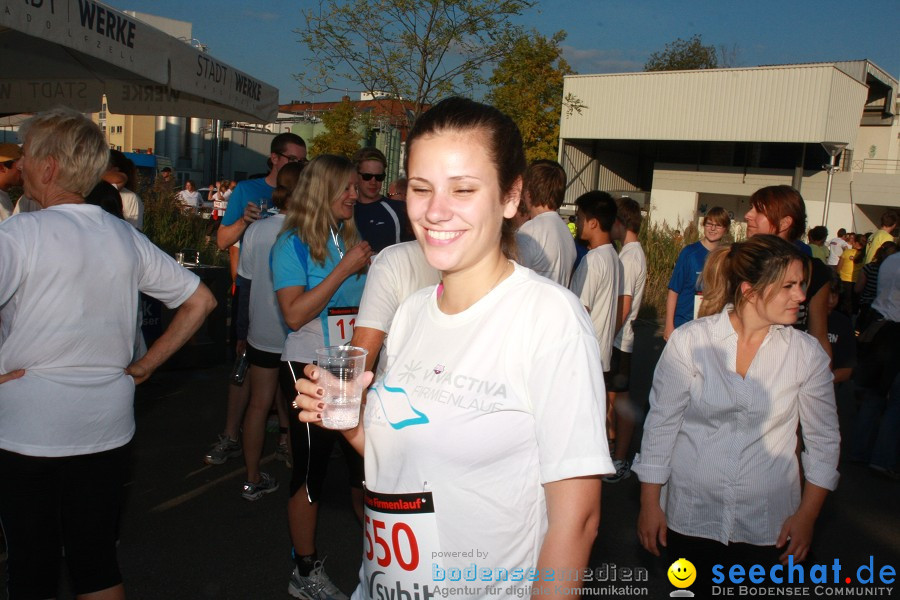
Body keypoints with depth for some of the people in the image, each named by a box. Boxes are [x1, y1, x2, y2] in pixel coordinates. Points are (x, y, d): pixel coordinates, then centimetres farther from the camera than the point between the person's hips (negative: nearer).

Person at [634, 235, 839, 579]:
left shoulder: (807, 354, -5)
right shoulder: (688, 341, -10)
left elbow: (824, 439, 5)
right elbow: (661, 424, -6)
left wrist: (807, 515, 3)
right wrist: (650, 505, -3)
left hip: (768, 526, 1)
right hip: (690, 516, -1)